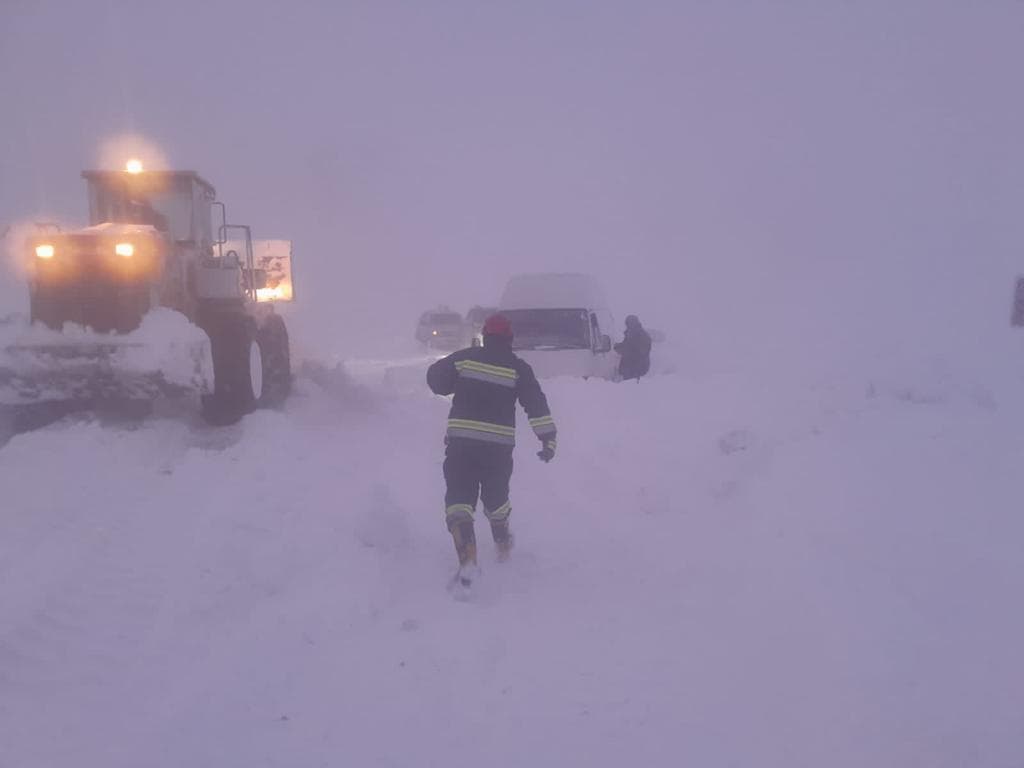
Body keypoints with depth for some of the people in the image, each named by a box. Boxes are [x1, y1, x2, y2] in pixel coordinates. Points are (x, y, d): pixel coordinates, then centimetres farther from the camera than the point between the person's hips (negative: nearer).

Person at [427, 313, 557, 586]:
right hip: (499, 445, 1)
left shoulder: (464, 358, 3)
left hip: (460, 441, -1)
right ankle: (503, 546, 43)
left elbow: (435, 378, 10)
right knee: (496, 496, 23)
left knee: (459, 498, -1)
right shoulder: (518, 368, 0)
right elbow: (536, 404, -7)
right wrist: (549, 438, -8)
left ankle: (467, 558, -19)